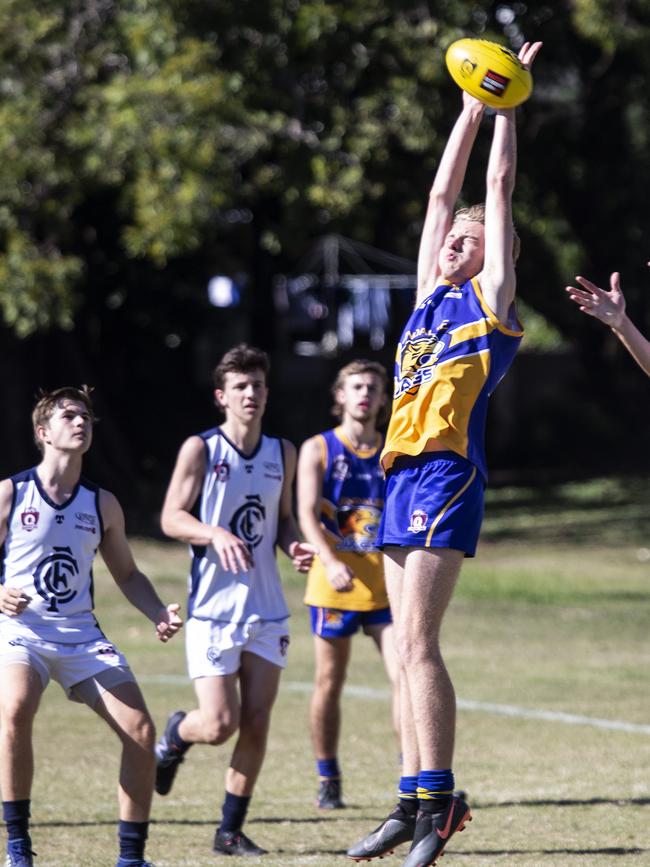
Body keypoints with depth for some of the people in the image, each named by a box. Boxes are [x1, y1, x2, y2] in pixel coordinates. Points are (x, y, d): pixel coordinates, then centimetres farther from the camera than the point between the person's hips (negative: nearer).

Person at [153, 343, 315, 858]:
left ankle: (231, 830, 10)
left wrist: (294, 546, -1)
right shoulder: (201, 450, -4)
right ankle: (175, 735, 26)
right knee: (219, 725, -10)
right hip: (213, 607, -4)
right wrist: (217, 535, -25)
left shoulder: (283, 454, 10)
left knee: (257, 723, -1)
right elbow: (172, 517, -7)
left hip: (267, 609, 4)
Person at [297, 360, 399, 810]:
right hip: (335, 582, -2)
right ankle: (328, 781, 14)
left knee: (407, 674, -10)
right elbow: (308, 514, -7)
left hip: (386, 583, 2)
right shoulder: (317, 449, 3)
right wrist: (330, 562, -23)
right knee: (330, 682, 3)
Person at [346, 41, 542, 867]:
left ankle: (439, 800, -14)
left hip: (446, 474, -8)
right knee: (408, 647, 6)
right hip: (401, 478, 8)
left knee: (416, 642, -14)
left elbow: (499, 189, 3)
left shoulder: (490, 298, 3)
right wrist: (471, 108, 26)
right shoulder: (432, 296, 20)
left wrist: (506, 108, 11)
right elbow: (442, 191, 24)